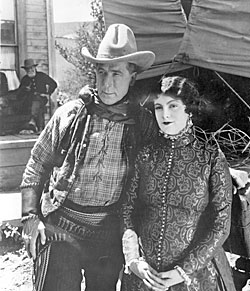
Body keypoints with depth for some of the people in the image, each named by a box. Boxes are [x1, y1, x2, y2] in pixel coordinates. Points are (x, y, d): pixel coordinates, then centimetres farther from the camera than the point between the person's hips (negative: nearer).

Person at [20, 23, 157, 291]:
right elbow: (35, 169, 2)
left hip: (110, 233, 2)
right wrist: (30, 216, -5)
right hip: (59, 228, -1)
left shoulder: (144, 123, -4)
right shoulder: (70, 114, -6)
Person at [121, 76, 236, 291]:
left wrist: (184, 271, -13)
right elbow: (128, 210, 2)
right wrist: (133, 259, -9)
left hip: (196, 272, -2)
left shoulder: (212, 159, -8)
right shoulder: (146, 155, 0)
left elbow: (220, 226, -8)